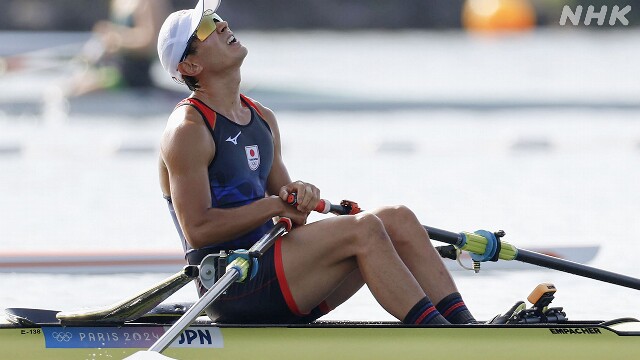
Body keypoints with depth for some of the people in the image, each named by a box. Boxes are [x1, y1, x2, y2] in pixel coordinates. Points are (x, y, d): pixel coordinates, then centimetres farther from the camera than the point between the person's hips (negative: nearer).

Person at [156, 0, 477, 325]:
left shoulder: (262, 118, 18)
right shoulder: (187, 130, -9)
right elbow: (197, 230, -17)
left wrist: (298, 197, -5)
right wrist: (274, 205, -14)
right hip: (230, 288, -9)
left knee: (397, 219, -5)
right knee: (362, 229, -24)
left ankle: (463, 323, -16)